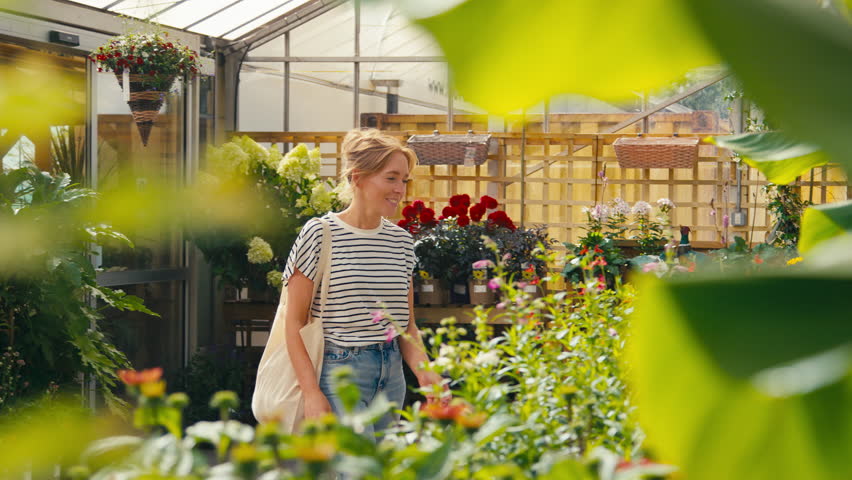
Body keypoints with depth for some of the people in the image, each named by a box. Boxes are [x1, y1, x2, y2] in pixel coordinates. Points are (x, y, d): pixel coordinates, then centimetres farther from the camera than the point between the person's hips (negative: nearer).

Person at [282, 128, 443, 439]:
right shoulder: (319, 235, -6)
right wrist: (311, 393, -13)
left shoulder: (401, 241, 11)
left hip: (391, 375, 6)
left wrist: (423, 372, -4)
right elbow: (295, 323, -6)